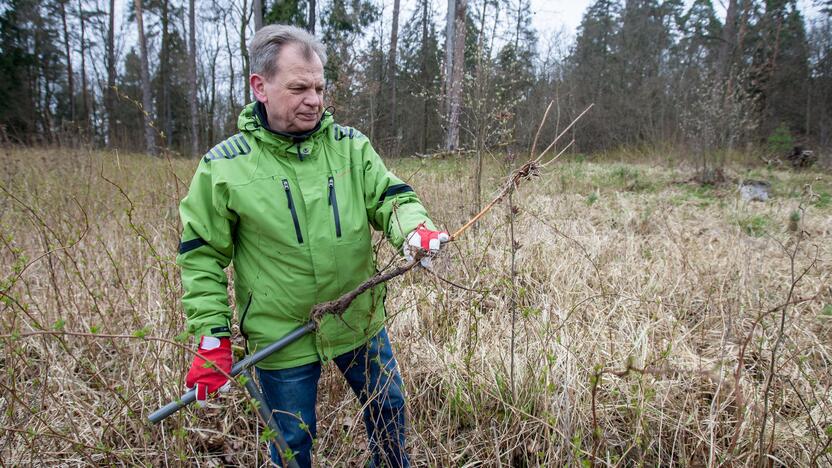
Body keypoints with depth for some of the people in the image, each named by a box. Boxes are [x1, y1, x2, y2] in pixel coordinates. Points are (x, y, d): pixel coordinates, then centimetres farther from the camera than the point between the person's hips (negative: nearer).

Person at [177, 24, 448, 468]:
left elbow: (390, 198, -6)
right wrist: (212, 337, -9)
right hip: (281, 339, -3)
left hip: (361, 323, 3)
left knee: (388, 412, 24)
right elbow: (201, 256, -6)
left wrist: (415, 230, -29)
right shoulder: (224, 166, -12)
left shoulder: (349, 145, -5)